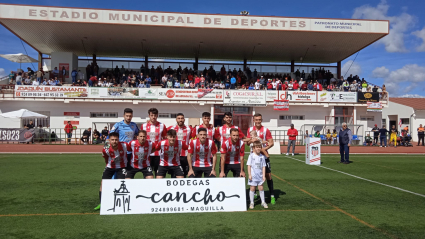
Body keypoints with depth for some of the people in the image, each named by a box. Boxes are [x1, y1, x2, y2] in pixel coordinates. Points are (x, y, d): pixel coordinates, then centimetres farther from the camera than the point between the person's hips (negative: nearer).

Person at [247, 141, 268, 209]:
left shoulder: (262, 156, 3)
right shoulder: (251, 156, -4)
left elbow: (263, 167, 5)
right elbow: (249, 165, -4)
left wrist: (264, 175, 0)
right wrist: (249, 174, -9)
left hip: (260, 176, 2)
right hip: (253, 176, -2)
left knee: (261, 188, 7)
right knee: (252, 188, 2)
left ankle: (263, 202, 21)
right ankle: (251, 202, 14)